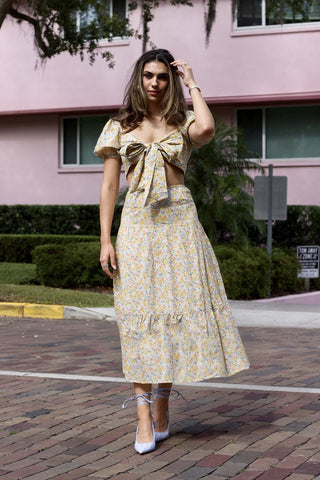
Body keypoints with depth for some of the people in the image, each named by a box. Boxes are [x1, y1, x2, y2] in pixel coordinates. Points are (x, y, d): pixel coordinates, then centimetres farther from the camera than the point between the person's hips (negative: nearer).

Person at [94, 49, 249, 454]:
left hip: (178, 223, 0)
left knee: (175, 310, -2)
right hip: (137, 223, 0)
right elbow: (109, 184, 7)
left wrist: (192, 85, -2)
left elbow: (207, 129, -17)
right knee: (138, 314, -7)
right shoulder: (121, 127, 11)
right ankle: (144, 419, -7)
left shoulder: (183, 124, 9)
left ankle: (162, 409, 11)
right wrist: (105, 240, -2)